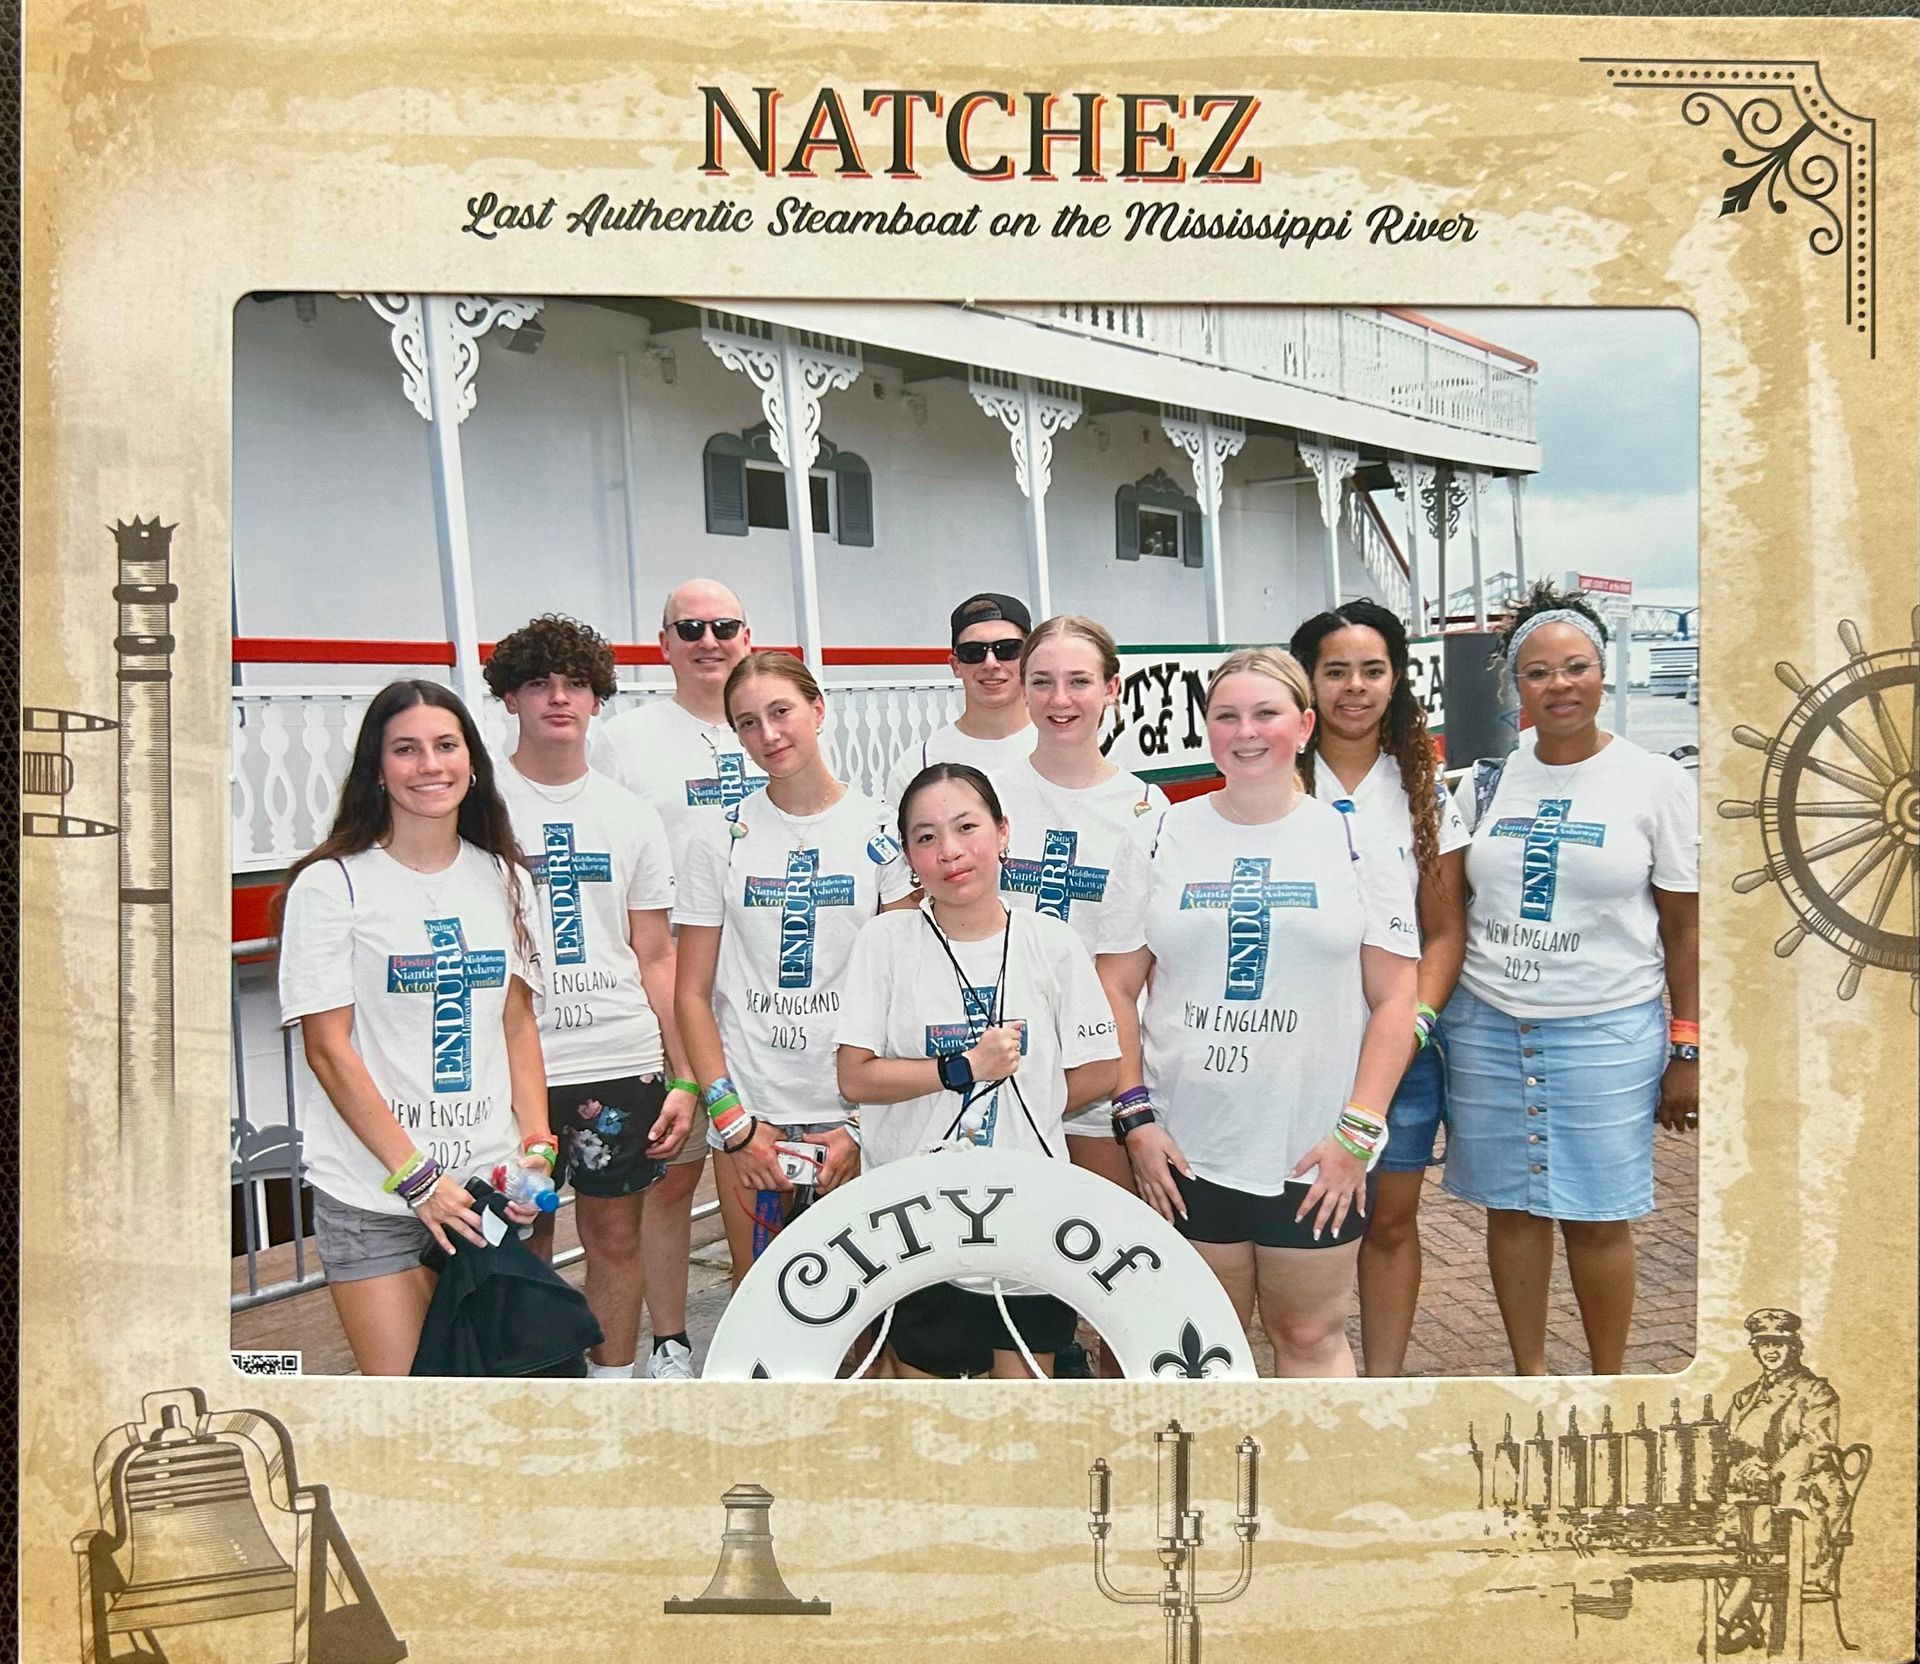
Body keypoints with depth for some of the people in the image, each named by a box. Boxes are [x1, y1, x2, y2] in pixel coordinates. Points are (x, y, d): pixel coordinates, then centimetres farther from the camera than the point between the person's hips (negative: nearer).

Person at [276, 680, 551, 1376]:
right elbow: (328, 1050, -9)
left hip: (489, 1180, 4)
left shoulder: (504, 879, 8)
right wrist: (415, 1176, -12)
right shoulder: (332, 886, -6)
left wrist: (537, 1146, 0)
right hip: (372, 1195, -4)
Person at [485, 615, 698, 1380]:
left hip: (621, 1060, 2)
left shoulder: (631, 817, 9)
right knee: (522, 1242, 6)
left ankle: (614, 1381, 24)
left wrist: (684, 1077, 5)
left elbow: (656, 958, 11)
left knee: (615, 1235, 10)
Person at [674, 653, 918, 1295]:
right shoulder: (721, 840, 4)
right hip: (750, 1111, 1)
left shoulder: (881, 831, 0)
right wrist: (732, 1119, -6)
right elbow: (692, 993, 4)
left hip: (857, 1108, -1)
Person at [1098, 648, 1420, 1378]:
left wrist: (1360, 1129, -8)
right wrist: (1134, 1118, -4)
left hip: (1317, 1156, -1)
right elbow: (1117, 988, 4)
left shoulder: (1353, 841, 2)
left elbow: (1394, 998, -1)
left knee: (1310, 1335, 10)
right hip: (1186, 1152, 1)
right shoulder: (1158, 838, 4)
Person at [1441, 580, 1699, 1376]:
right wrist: (1428, 1016, 6)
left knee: (1597, 1216, 4)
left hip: (1606, 1032, -3)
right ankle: (1530, 1375, 26)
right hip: (1486, 1027, 3)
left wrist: (1687, 1052, -3)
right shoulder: (1485, 782, 5)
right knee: (1512, 1207, 10)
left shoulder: (1656, 781, -2)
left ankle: (1609, 1384, 23)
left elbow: (1685, 928, -1)